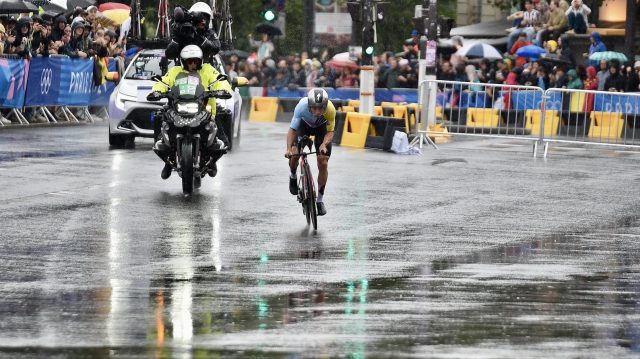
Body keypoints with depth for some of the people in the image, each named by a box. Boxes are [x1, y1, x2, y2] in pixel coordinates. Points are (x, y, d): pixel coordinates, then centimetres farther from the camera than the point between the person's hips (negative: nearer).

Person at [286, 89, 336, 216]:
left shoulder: (330, 109, -38)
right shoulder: (301, 106, -40)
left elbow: (330, 132, -25)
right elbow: (292, 130, -33)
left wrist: (324, 145, -44)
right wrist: (289, 148, -47)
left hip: (322, 127, 0)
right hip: (304, 124, 0)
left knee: (323, 163, -7)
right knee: (294, 154, -20)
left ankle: (320, 200, 9)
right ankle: (293, 176, 15)